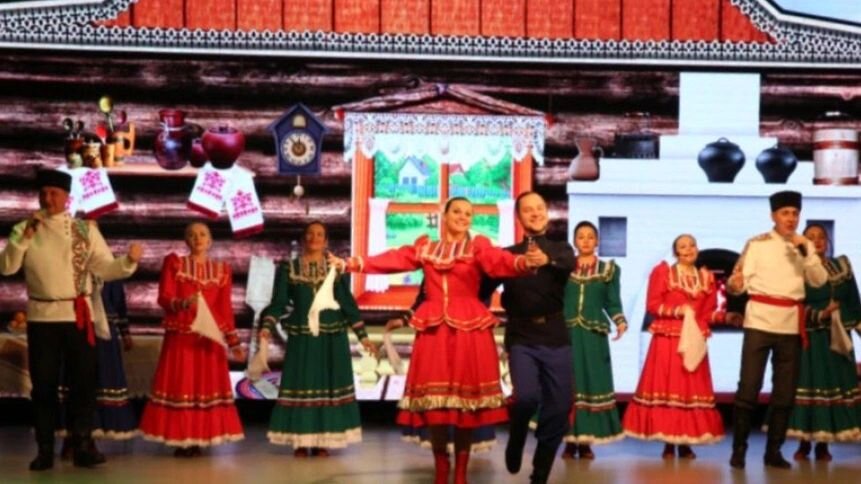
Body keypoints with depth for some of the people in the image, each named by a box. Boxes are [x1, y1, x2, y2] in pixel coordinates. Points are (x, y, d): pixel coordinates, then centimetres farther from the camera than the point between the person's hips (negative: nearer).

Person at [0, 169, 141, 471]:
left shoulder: (85, 229, 4)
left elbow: (105, 269, -2)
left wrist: (129, 261, -20)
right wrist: (25, 237, -16)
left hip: (78, 316, 0)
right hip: (41, 317, 0)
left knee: (83, 382, 4)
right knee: (44, 384, 5)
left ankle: (82, 446, 13)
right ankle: (45, 450, 14)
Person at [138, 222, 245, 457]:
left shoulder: (222, 270, 10)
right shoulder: (174, 263, 5)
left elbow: (225, 309, 9)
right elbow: (163, 298, -4)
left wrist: (234, 342, 5)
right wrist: (182, 303, -25)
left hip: (210, 336, 2)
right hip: (180, 335, -2)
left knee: (207, 384, 2)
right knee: (179, 384, -3)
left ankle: (199, 439, 9)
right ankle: (181, 440, 4)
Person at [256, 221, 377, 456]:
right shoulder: (288, 268, 3)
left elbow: (348, 303, 4)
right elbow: (279, 302, -1)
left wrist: (362, 335, 0)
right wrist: (267, 327, -17)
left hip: (332, 337, 1)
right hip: (301, 337, 0)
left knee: (329, 383, 1)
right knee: (300, 384, 0)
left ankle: (322, 441, 9)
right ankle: (300, 441, 7)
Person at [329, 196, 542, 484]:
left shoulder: (478, 246, 5)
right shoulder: (424, 248, 15)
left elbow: (498, 261, -14)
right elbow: (393, 260, 6)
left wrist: (522, 263, -36)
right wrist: (353, 264, -4)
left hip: (469, 328, -2)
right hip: (433, 328, 2)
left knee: (465, 399, -1)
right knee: (434, 400, 1)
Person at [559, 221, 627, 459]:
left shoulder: (609, 269, 8)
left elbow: (612, 303, 4)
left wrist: (620, 322, -12)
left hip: (594, 335, 0)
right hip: (566, 333, 0)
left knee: (592, 383, 0)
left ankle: (586, 441, 7)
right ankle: (570, 441, 6)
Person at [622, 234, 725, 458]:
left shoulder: (707, 277, 13)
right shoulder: (662, 271, 0)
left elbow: (709, 312, 12)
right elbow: (652, 306, -5)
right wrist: (677, 311, -16)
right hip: (667, 341, -4)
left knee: (692, 389, 3)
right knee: (666, 387, -4)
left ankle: (686, 442, 9)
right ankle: (668, 443, 3)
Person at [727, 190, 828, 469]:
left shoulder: (805, 246, 10)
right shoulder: (757, 244, -1)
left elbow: (819, 281, -1)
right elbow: (740, 282, -6)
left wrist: (806, 252, -12)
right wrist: (734, 284, -29)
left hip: (791, 325, 4)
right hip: (760, 321, -4)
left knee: (785, 391, 8)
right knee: (748, 386, -8)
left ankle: (773, 451, 17)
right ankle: (739, 449, 0)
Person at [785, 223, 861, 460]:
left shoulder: (842, 266, 11)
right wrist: (821, 314, -19)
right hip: (808, 337, -3)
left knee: (833, 383, 1)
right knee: (807, 383, -5)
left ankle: (823, 444, 7)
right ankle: (804, 443, 2)